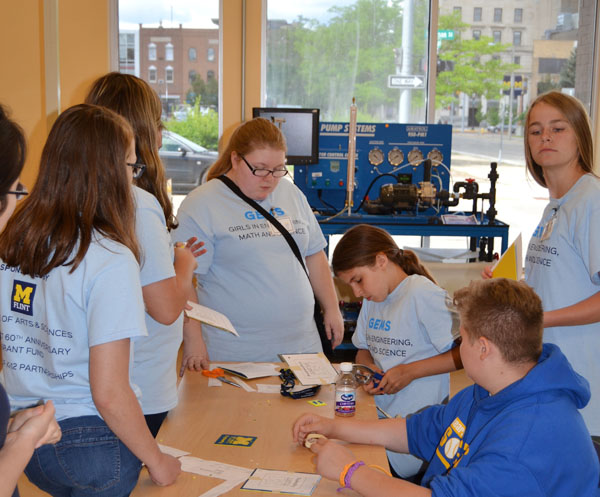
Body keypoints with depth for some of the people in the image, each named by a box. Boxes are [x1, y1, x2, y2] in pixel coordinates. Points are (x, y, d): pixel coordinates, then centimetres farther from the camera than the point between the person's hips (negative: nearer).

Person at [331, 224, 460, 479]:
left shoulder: (422, 294, -13)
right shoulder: (372, 297, 13)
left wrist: (410, 371, -17)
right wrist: (369, 368, 0)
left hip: (416, 423, -7)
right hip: (380, 414, 8)